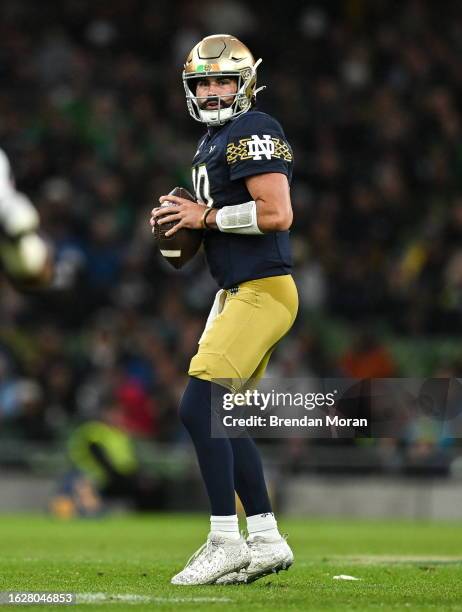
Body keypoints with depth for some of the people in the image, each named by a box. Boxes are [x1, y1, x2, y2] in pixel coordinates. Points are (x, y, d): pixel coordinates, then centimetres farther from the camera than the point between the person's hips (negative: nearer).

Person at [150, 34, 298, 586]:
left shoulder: (253, 134, -12)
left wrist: (206, 216, -15)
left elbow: (277, 213, -22)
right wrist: (185, 223, 8)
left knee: (199, 408, -15)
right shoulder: (213, 142, 18)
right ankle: (266, 541, 17)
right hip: (237, 290, 10)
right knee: (220, 418, 11)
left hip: (261, 291, -10)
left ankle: (225, 542, -10)